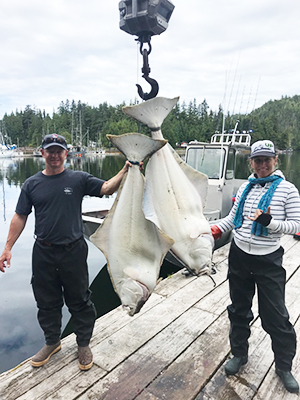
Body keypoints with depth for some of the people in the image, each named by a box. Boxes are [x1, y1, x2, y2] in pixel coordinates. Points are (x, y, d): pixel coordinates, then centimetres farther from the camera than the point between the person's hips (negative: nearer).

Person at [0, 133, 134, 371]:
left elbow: (108, 188, -12)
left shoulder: (79, 179, -2)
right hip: (43, 253, 3)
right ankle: (52, 342, 40)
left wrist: (125, 170, -28)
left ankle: (84, 345, 31)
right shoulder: (32, 184, 4)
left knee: (79, 300, 10)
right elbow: (20, 217, 6)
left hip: (73, 251, -2)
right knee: (46, 301, 16)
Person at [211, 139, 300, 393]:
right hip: (239, 256, 4)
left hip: (268, 261, -4)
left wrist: (270, 222, -25)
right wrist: (211, 232, 0)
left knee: (275, 317, 4)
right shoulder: (245, 188, 6)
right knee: (239, 310, 16)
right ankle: (239, 354, 37)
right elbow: (232, 218, 12)